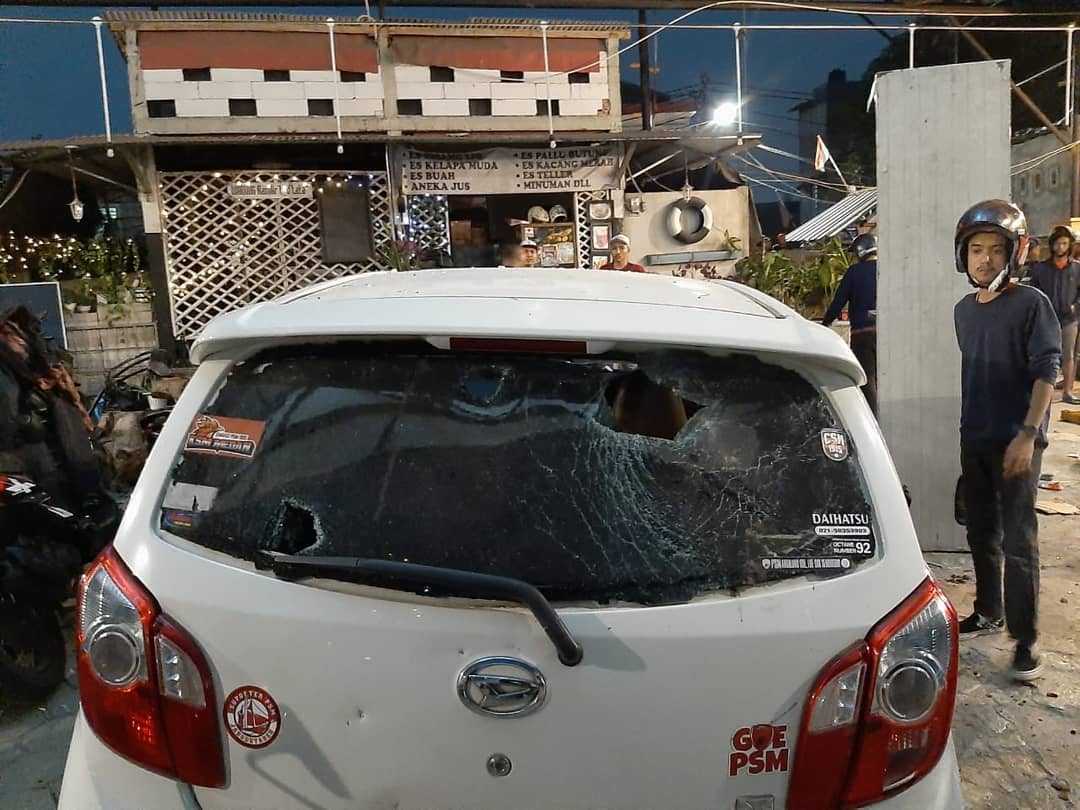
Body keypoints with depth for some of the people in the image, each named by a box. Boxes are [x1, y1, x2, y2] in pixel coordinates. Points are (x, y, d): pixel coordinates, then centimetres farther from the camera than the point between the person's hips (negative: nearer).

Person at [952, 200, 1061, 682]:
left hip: (1016, 440, -6)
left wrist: (1028, 434, -19)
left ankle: (1025, 638, 3)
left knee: (1018, 541, -5)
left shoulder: (1031, 304, -9)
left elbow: (1047, 371, -13)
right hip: (974, 439, 6)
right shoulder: (963, 310, 9)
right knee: (981, 533, 15)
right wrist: (968, 427, 14)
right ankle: (988, 612, 31)